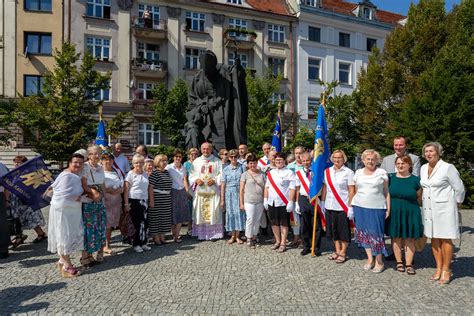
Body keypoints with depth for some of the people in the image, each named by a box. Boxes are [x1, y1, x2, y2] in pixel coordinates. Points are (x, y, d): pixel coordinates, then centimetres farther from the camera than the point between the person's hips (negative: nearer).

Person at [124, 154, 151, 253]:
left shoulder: (145, 174, 12)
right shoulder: (130, 174, -5)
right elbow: (126, 189, -9)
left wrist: (150, 200, 15)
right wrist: (126, 204, -13)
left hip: (144, 201, 5)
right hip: (134, 201, -5)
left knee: (144, 223, 5)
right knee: (137, 223, 0)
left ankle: (143, 243, 18)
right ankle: (136, 244, 14)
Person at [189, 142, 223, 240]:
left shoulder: (217, 161, 7)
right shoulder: (196, 161, 12)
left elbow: (221, 174, 2)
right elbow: (191, 175, 10)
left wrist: (214, 180, -14)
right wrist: (196, 180, -9)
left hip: (213, 190, -2)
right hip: (200, 190, 2)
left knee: (213, 212, -2)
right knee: (200, 212, 2)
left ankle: (213, 233, 7)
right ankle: (201, 233, 11)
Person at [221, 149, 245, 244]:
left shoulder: (242, 167, 1)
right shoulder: (226, 169, 4)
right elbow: (223, 185, 4)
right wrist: (222, 199, 2)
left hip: (240, 193, -1)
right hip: (229, 194, 1)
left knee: (239, 213, 2)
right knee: (230, 213, 5)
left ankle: (237, 236, 16)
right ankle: (232, 236, 20)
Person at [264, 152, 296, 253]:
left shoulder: (289, 173, -5)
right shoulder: (271, 173, 11)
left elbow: (292, 189, -10)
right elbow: (267, 187, 14)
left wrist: (291, 202, -15)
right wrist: (265, 199, 9)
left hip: (284, 203, -5)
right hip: (272, 203, 5)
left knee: (284, 224, 5)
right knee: (274, 223, 13)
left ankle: (283, 243, 18)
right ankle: (277, 241, 29)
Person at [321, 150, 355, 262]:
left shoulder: (348, 172, -6)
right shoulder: (327, 171, 6)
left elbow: (352, 191, -7)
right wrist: (322, 201, 8)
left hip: (343, 207, -4)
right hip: (330, 206, 4)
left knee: (344, 230, 5)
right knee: (333, 229, 14)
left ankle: (343, 253, 20)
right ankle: (337, 250, 28)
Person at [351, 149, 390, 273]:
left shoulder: (382, 172, 1)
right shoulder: (358, 172, 10)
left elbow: (386, 192, 1)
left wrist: (388, 209, -4)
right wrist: (351, 207, 8)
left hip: (377, 208, -3)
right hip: (360, 207, 4)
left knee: (376, 234, -2)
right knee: (364, 233, 8)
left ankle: (379, 262, 13)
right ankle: (370, 259, 21)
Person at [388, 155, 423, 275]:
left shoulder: (415, 180, -1)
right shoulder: (390, 178, 1)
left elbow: (419, 198, 8)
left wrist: (409, 204, 0)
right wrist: (393, 205, 0)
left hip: (410, 213, -1)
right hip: (394, 213, 1)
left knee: (409, 239, 4)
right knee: (396, 238, 7)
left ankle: (409, 264, 15)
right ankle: (399, 262, 21)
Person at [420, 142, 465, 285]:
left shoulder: (448, 167, -10)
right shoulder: (423, 168, 7)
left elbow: (459, 188, -4)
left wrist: (456, 204, 5)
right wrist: (425, 200, 15)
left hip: (444, 209, -6)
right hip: (429, 209, 6)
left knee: (445, 239, 2)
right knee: (434, 239, 10)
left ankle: (446, 270, 14)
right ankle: (438, 268, 21)